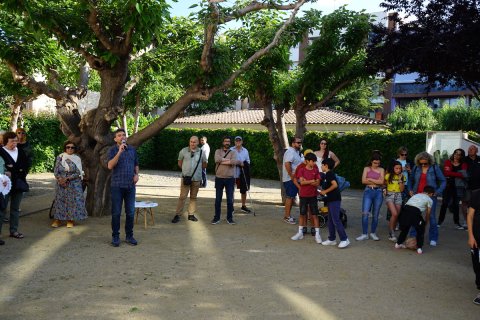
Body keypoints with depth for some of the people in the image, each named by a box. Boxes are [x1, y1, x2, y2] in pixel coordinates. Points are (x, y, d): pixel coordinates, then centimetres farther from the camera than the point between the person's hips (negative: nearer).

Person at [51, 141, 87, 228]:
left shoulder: (77, 159, 0)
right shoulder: (60, 157, 4)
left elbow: (78, 173, -7)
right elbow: (55, 171, 2)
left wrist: (67, 179, -16)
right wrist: (60, 179, -15)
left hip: (74, 184, -1)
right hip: (61, 184, 2)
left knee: (72, 201, -4)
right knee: (59, 200, 1)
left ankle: (70, 220, 5)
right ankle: (57, 219, 8)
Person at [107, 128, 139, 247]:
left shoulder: (132, 150, 10)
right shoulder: (113, 150, -2)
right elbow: (110, 166, -16)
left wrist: (137, 174, 4)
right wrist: (119, 152, -23)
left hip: (130, 185, 3)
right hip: (117, 186, -3)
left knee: (130, 212, 7)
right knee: (116, 213, 3)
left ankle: (129, 236, 19)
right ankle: (115, 237, 14)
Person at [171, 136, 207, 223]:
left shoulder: (201, 152, 3)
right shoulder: (183, 151, 1)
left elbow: (204, 165, 14)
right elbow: (179, 163, 11)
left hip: (196, 178, 2)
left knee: (193, 197, 9)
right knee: (182, 196, -5)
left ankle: (191, 214, 18)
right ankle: (177, 215, 1)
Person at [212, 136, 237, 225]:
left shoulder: (233, 152, 6)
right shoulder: (218, 151, 6)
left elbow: (234, 162, -15)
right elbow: (217, 159, -16)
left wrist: (222, 161, -12)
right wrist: (228, 160, -12)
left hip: (230, 179, 0)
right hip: (219, 178, 0)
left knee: (230, 199, 3)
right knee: (218, 199, 6)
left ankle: (229, 218, 15)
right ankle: (217, 217, 16)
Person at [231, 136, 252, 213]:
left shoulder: (245, 150, 7)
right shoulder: (231, 150, -1)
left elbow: (248, 161, 9)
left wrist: (243, 164, -11)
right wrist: (236, 162, -16)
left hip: (243, 173, 3)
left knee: (244, 189, 8)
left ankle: (243, 206, 22)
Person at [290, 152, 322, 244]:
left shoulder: (316, 170, 0)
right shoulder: (301, 170, -5)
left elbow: (317, 183, -6)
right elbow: (301, 182, -14)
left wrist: (307, 181, -16)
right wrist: (312, 181, -15)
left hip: (313, 196, 1)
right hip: (303, 195, -1)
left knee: (314, 215, 1)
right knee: (302, 214, 9)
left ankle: (317, 234, 6)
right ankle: (300, 233, 20)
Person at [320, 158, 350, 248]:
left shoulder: (329, 174, -12)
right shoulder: (329, 174, 18)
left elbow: (335, 184, -24)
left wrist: (325, 191, -16)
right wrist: (323, 191, 14)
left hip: (334, 200, -10)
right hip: (331, 200, 10)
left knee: (336, 220, -9)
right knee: (330, 220, 12)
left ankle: (344, 239, -5)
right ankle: (332, 239, 18)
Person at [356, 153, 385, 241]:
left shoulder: (381, 170, 8)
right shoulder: (367, 169, 8)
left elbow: (382, 181, -6)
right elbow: (363, 181, -3)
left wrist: (370, 179, -5)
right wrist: (376, 182, -3)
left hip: (378, 192, 1)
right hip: (368, 192, -1)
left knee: (375, 214, 6)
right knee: (365, 213, -10)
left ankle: (373, 233, 20)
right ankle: (364, 234, -3)